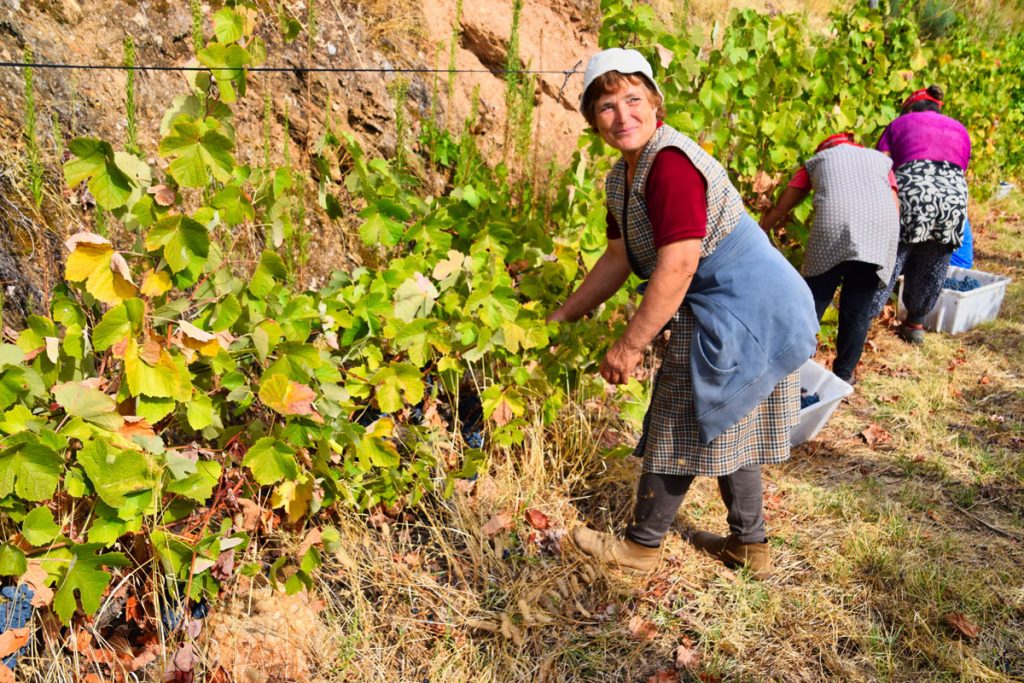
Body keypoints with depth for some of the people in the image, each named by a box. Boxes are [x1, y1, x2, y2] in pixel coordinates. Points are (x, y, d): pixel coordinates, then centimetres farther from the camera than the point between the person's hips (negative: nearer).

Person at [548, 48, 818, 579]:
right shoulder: (621, 179, 8)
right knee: (724, 429, 20)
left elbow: (678, 266, -28)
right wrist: (562, 316, 18)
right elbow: (619, 257, 16)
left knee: (678, 431, 3)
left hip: (739, 312, -10)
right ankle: (749, 545, 35)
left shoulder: (671, 163, -23)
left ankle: (640, 546, 21)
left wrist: (629, 346, -23)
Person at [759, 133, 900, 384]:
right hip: (881, 231, 2)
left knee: (813, 302, 8)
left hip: (833, 226, -1)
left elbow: (779, 207, 27)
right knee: (858, 308, 9)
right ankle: (844, 375, 15)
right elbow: (895, 207, 21)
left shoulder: (817, 159, 30)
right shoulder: (881, 159, 33)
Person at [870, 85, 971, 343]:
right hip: (955, 197, 3)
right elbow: (962, 170, 24)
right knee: (932, 271, 15)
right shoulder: (960, 130, 31)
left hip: (911, 192, -3)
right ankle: (915, 325, 28)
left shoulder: (900, 123, 20)